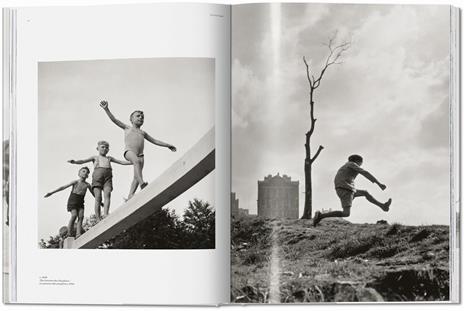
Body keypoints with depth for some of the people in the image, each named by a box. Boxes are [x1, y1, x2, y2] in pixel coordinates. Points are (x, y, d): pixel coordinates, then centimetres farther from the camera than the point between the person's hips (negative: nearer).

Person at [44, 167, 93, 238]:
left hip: (80, 202, 4)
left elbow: (93, 193, 22)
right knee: (74, 215, -20)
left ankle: (78, 234, -21)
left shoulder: (87, 185, 7)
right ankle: (69, 234, -15)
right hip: (72, 200, -4)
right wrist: (51, 192, -9)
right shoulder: (75, 182, -4)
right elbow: (63, 187, -5)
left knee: (81, 216, -15)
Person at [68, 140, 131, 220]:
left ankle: (106, 214, -35)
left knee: (107, 195, -21)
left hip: (108, 177, 2)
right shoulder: (95, 157, 25)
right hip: (97, 175, -2)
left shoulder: (109, 158, 32)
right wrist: (74, 161, -8)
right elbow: (83, 161, 12)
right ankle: (98, 219, -15)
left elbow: (122, 162, 32)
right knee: (98, 198, -12)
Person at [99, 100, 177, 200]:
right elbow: (114, 120, 14)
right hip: (129, 151, -5)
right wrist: (106, 109, 3)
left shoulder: (142, 133, 32)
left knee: (136, 176, -10)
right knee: (136, 161, -36)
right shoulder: (127, 128, 22)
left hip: (140, 155, 5)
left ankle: (130, 195, -12)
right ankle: (142, 183, -51)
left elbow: (154, 141, 35)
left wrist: (167, 145, 30)